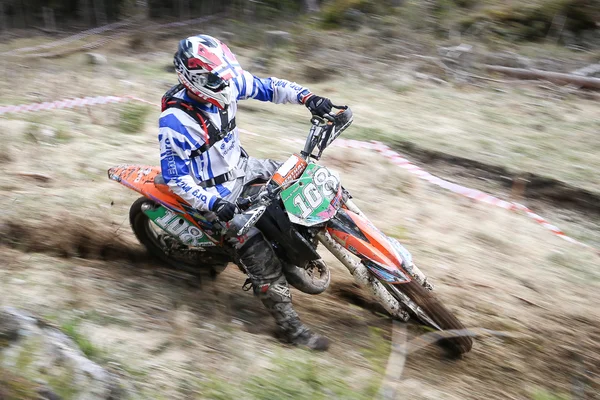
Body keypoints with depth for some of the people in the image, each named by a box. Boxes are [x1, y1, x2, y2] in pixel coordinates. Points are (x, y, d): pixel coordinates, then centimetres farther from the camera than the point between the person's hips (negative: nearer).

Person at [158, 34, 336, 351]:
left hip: (241, 165, 8)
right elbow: (175, 177, -22)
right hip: (215, 189, -7)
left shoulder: (226, 82, -11)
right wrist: (214, 204, -33)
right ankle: (289, 324, -5)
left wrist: (306, 97, -16)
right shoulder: (175, 120, -27)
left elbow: (266, 87, 0)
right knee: (258, 252, -17)